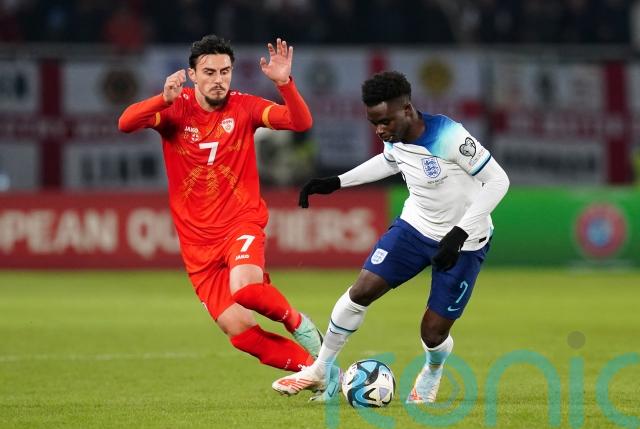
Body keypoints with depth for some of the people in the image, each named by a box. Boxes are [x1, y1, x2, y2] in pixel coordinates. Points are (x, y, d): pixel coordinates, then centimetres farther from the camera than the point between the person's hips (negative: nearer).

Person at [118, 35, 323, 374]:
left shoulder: (243, 108, -3)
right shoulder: (176, 109, -4)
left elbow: (301, 122, -14)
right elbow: (125, 123, -20)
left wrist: (284, 83, -31)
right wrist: (164, 99, -36)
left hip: (242, 223, -2)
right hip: (197, 241, 2)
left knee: (244, 288, -34)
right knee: (240, 333, -5)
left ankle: (298, 323, -3)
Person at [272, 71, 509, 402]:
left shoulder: (449, 138, -30)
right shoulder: (394, 138, -8)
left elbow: (498, 180, -25)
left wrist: (459, 233, -30)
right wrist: (336, 183, 12)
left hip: (463, 241, -5)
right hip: (416, 225, 5)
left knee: (433, 332, -4)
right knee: (362, 290, -8)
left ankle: (431, 376, 33)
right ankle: (321, 372, 8)